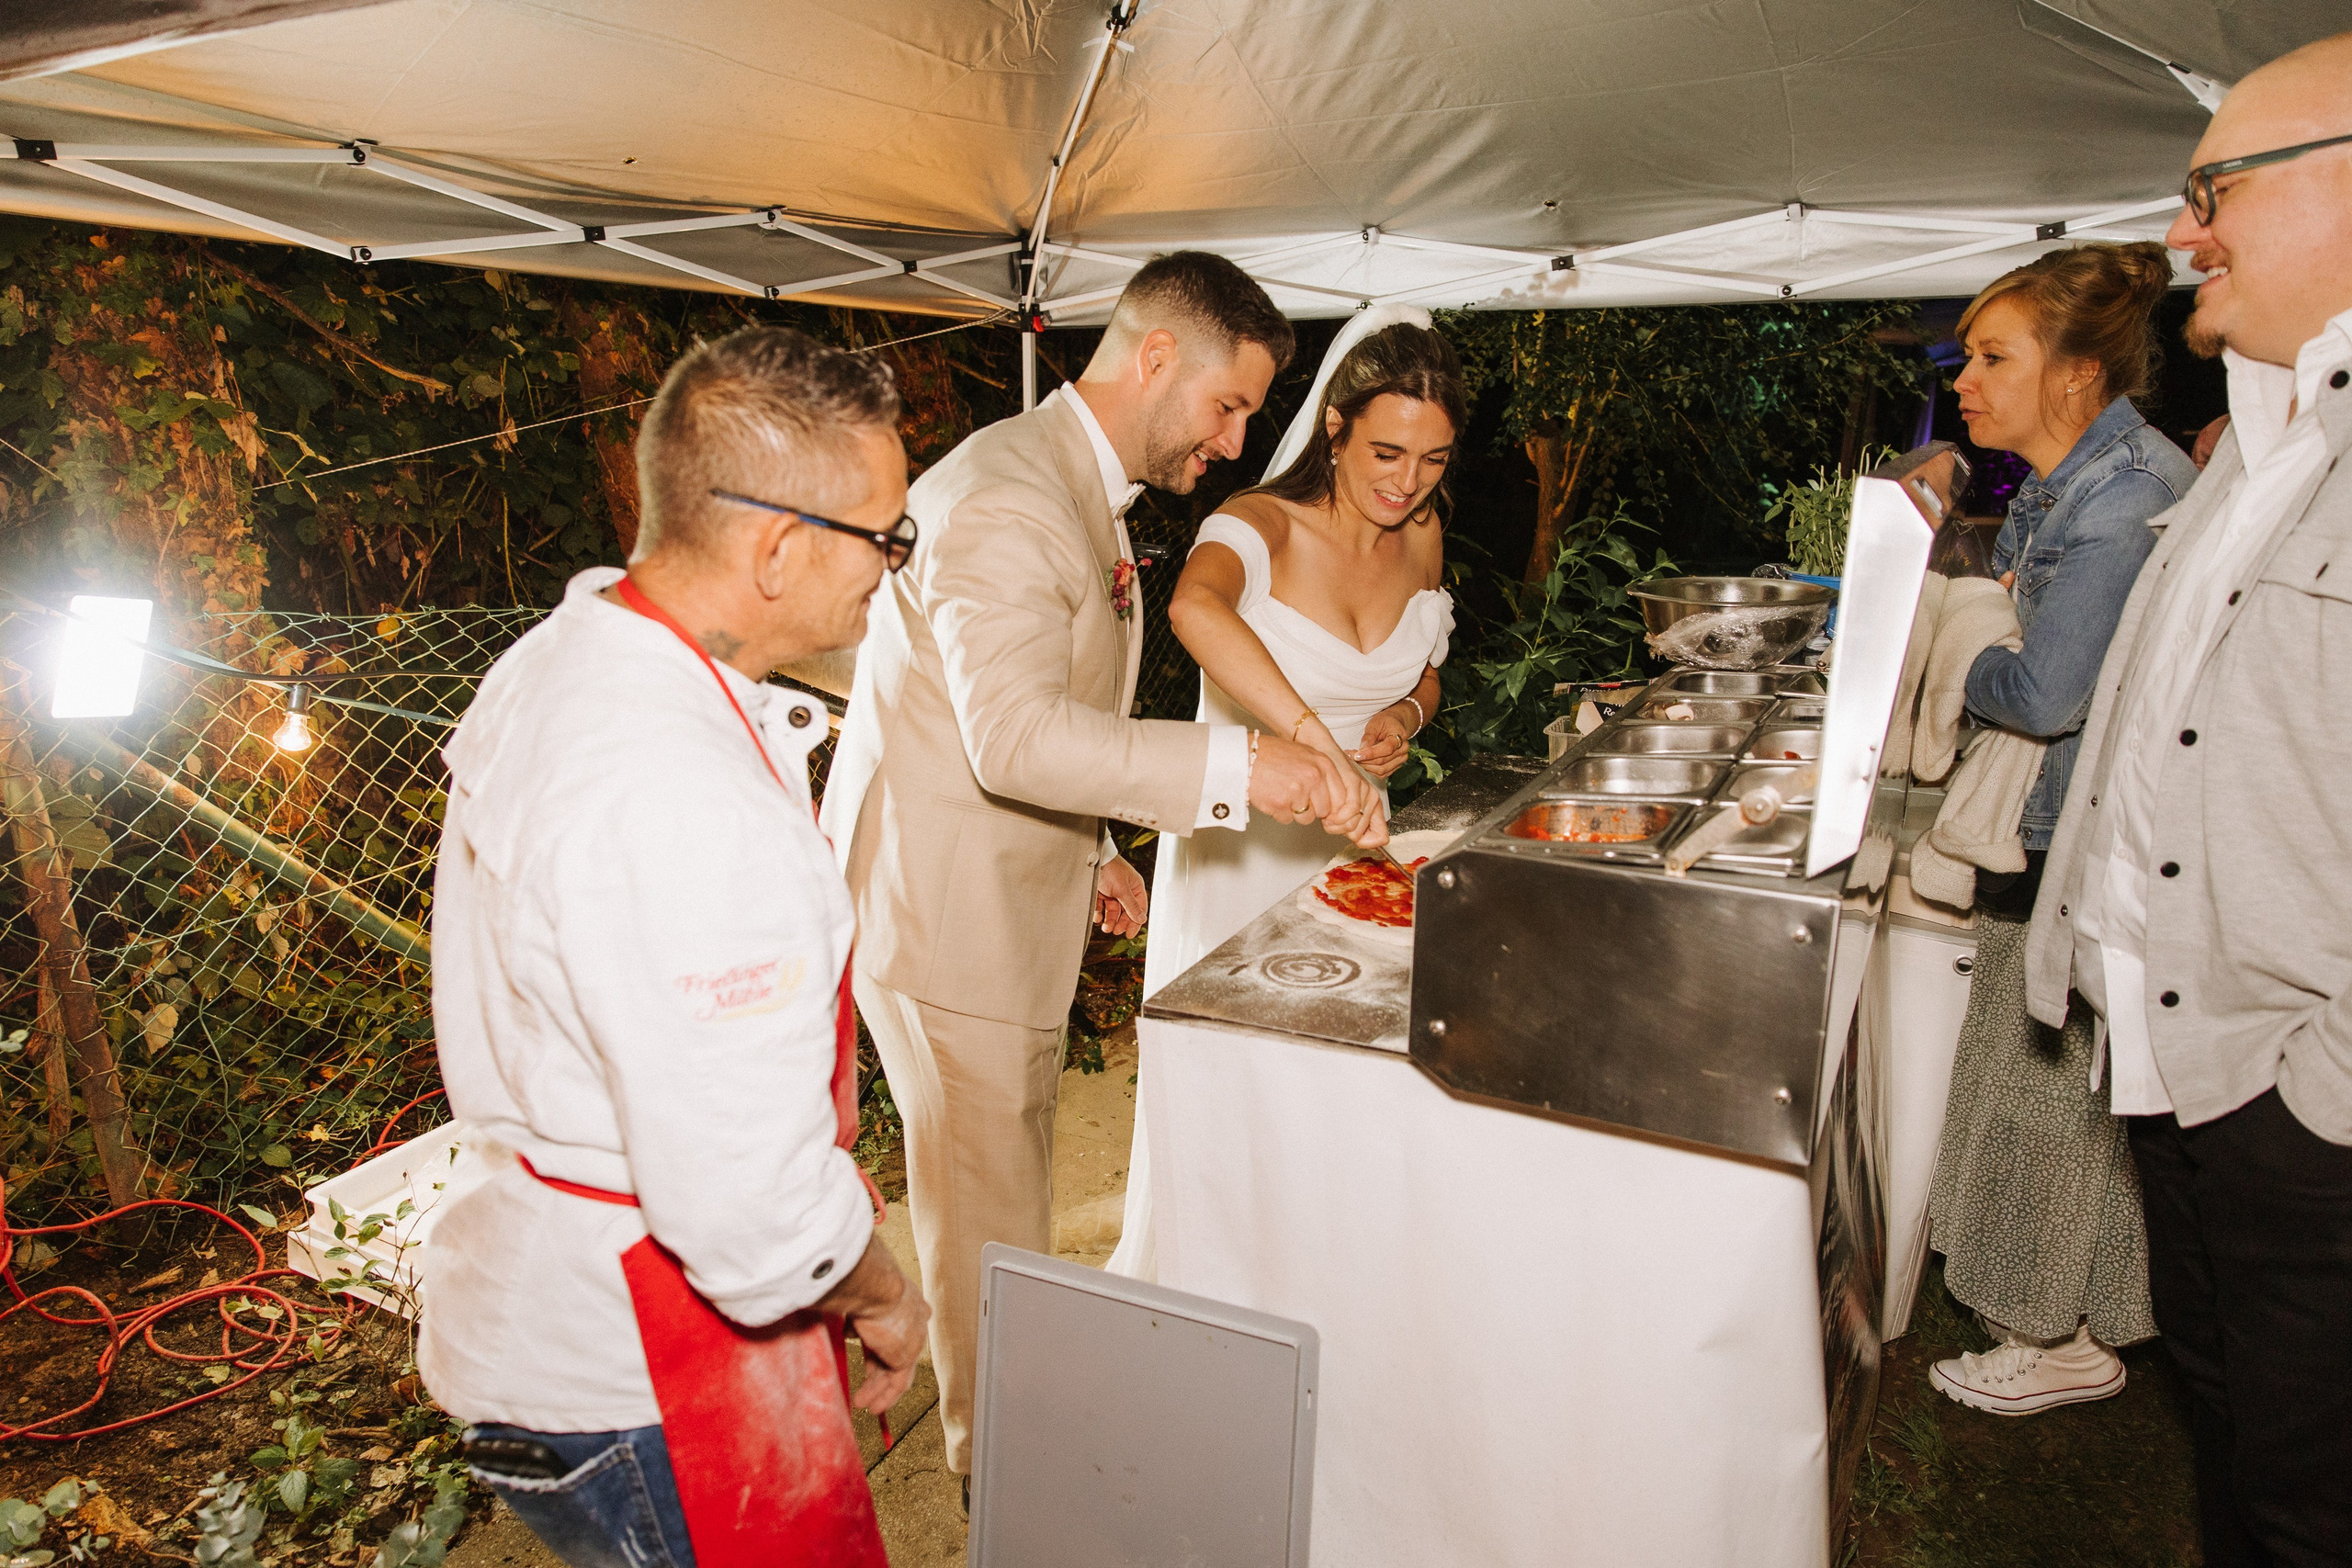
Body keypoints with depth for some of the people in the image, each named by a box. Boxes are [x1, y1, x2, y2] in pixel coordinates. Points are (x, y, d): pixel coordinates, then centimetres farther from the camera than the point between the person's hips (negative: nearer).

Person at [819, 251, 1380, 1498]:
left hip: (1007, 901, 10)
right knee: (988, 1213, 4)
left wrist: (1087, 848, 15)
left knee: (1007, 1193, 22)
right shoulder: (1006, 498, -22)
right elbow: (1016, 733, -34)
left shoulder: (1076, 489, 14)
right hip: (946, 914, -10)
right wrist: (1238, 765, -38)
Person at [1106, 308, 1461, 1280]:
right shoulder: (1262, 525, -19)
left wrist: (1406, 714, -6)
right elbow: (1194, 606, -44)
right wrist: (1311, 736, -52)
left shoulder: (1422, 536, 1)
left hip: (1348, 838, 6)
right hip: (1239, 840, -5)